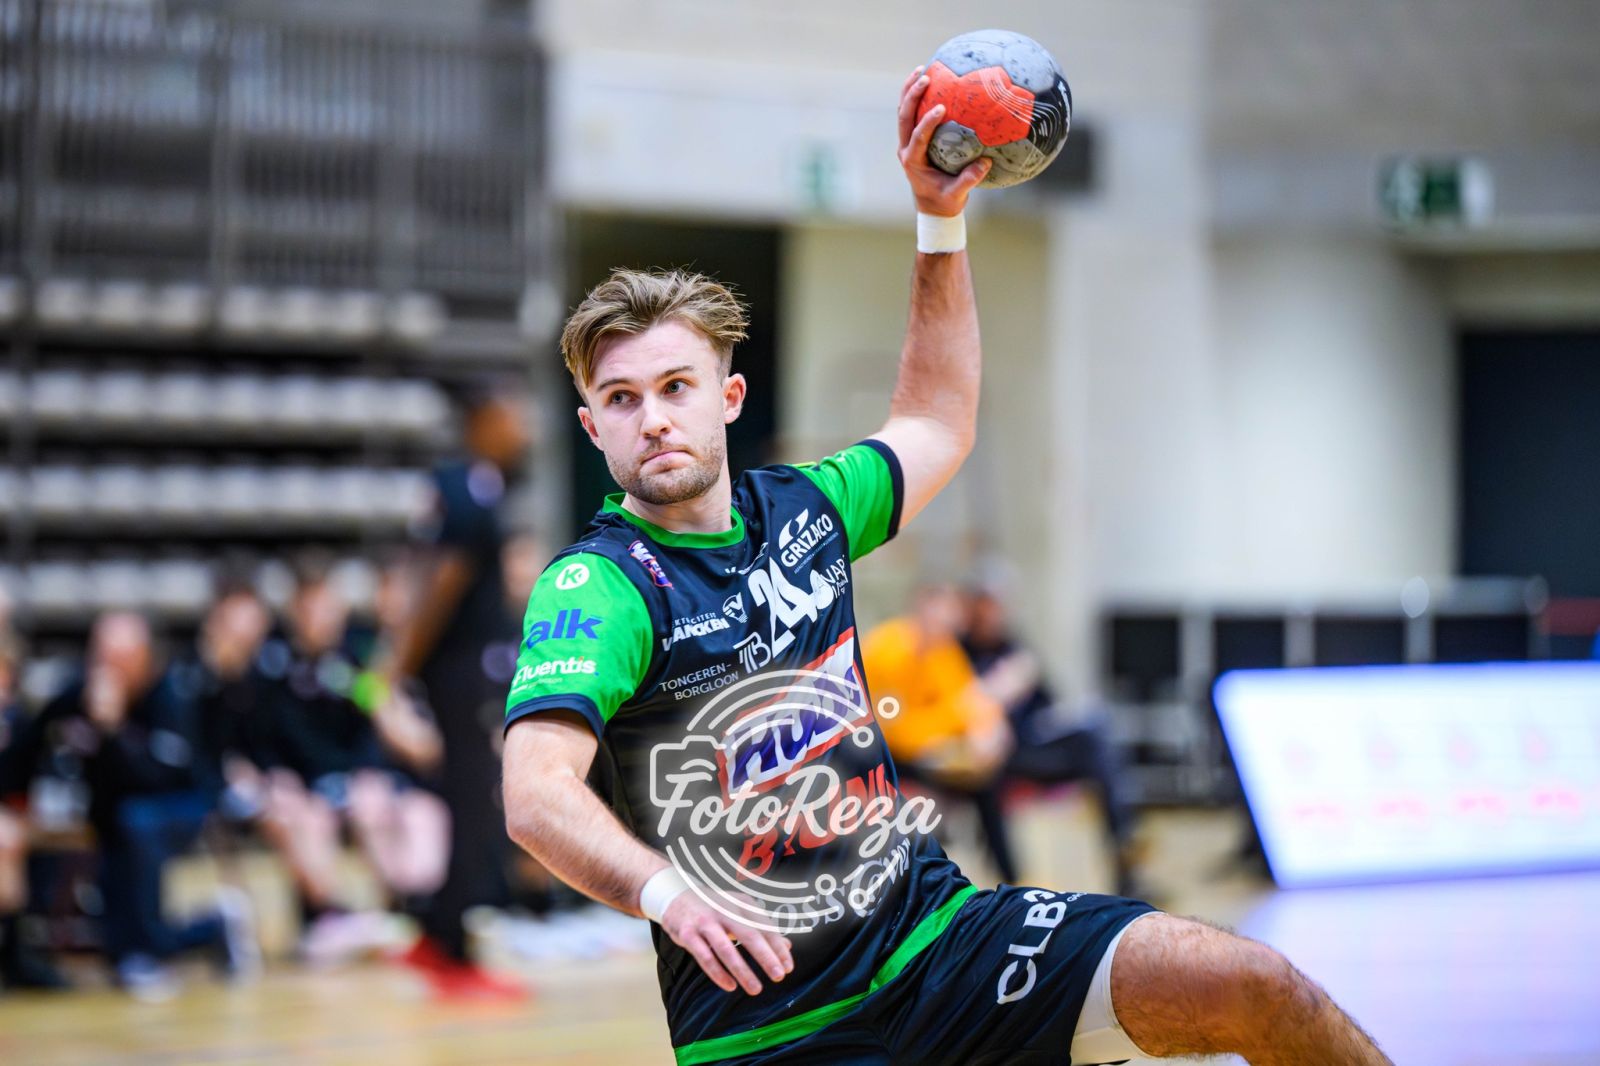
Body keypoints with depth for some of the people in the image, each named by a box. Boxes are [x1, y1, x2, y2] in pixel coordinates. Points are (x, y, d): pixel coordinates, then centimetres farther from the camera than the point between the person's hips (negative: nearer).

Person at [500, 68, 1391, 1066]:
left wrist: (941, 222, 24)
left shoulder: (799, 510, 9)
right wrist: (667, 891, -45)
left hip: (934, 921, 5)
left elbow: (938, 423, 30)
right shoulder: (597, 587, -11)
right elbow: (537, 794, -27)